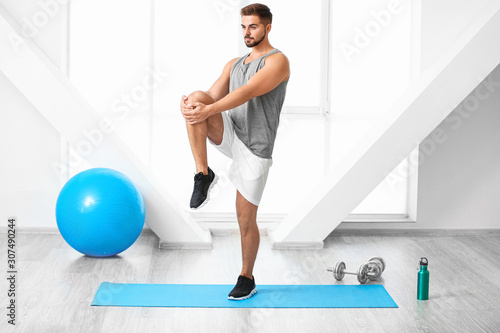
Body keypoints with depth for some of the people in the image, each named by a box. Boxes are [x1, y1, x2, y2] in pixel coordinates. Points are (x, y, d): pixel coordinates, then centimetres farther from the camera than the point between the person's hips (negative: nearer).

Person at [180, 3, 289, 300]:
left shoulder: (277, 61, -8)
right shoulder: (234, 64, 16)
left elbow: (247, 93, -22)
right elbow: (213, 95, 3)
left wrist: (207, 111, -34)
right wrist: (192, 103, -22)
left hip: (254, 146, -5)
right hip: (230, 133, 5)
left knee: (246, 218, 1)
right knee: (196, 99, -23)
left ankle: (247, 280, 21)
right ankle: (204, 175, -17)